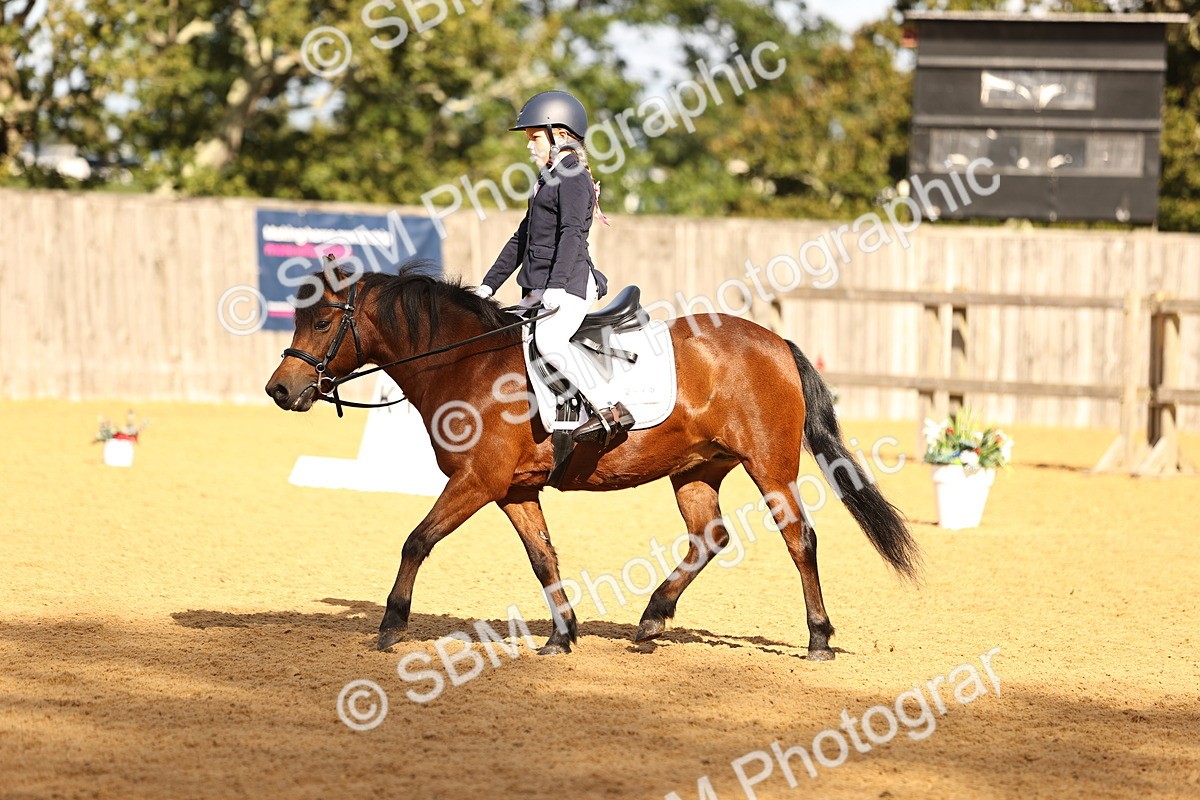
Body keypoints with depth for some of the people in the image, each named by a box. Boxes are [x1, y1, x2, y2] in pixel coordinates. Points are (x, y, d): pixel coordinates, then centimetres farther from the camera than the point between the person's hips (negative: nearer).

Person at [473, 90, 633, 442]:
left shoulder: (572, 177, -6)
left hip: (568, 284, -11)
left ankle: (611, 410, -37)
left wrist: (557, 285, -30)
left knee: (549, 340, -33)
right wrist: (489, 285, 25)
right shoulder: (548, 181, 25)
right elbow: (522, 238, 29)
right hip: (538, 288, 11)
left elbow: (572, 233, -19)